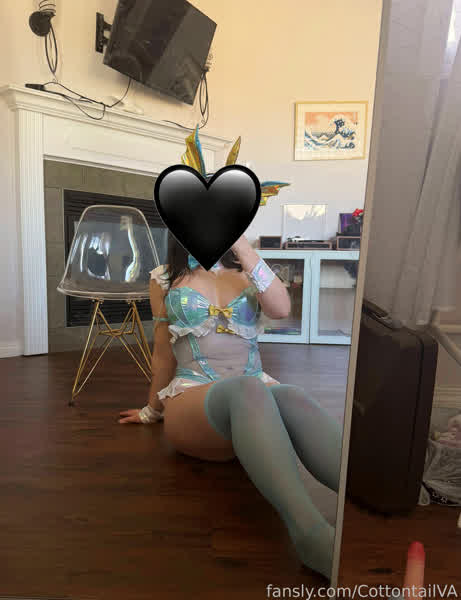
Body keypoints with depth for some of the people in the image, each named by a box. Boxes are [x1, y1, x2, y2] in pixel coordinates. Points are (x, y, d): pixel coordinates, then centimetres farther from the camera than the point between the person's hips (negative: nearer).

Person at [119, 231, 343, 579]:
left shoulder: (245, 273, 16)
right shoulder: (165, 279, 12)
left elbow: (281, 309, -5)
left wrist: (243, 247, -8)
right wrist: (153, 411, 25)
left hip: (256, 392, 2)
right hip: (192, 397, -2)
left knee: (293, 398, -34)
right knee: (248, 389, -37)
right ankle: (311, 533, -55)